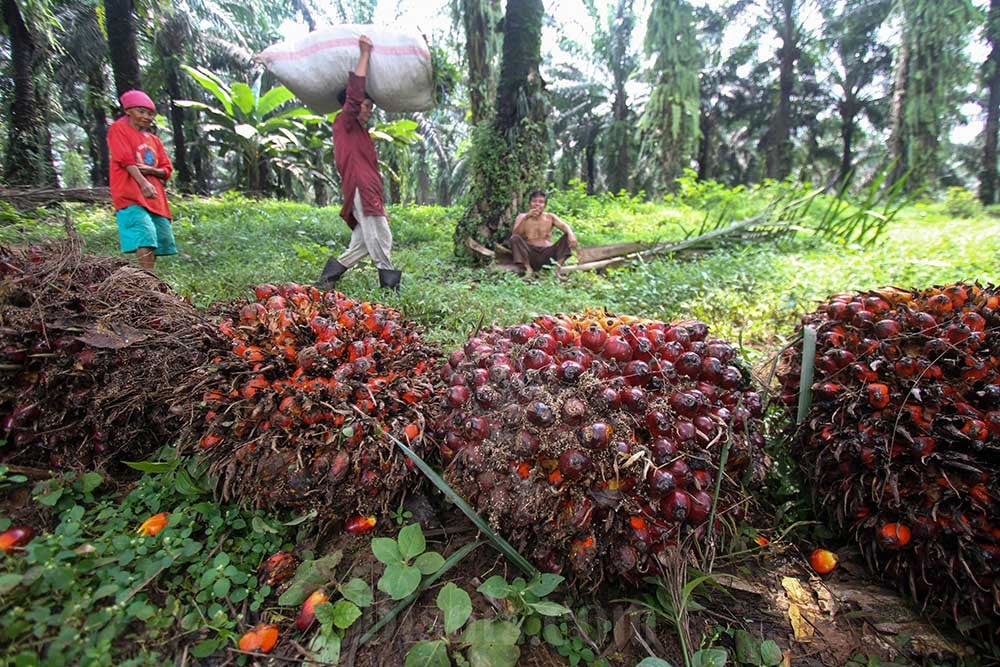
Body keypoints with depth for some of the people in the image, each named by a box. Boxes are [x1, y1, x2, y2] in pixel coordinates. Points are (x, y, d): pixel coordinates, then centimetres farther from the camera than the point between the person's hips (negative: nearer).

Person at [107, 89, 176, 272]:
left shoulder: (154, 139, 24)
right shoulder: (118, 129, 7)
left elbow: (167, 170, 15)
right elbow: (126, 159, -9)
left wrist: (150, 170, -7)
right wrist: (143, 183, -24)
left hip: (155, 197, 7)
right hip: (130, 195, -7)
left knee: (160, 240, 3)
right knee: (145, 237, -23)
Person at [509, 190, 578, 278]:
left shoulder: (550, 217, 10)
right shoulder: (522, 217, 8)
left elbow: (564, 226, -7)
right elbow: (514, 234, -8)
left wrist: (571, 234, -31)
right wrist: (526, 217, -19)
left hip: (547, 254, 1)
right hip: (530, 255, -1)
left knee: (566, 237, -14)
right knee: (514, 238, -23)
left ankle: (557, 269, -25)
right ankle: (528, 269, -25)